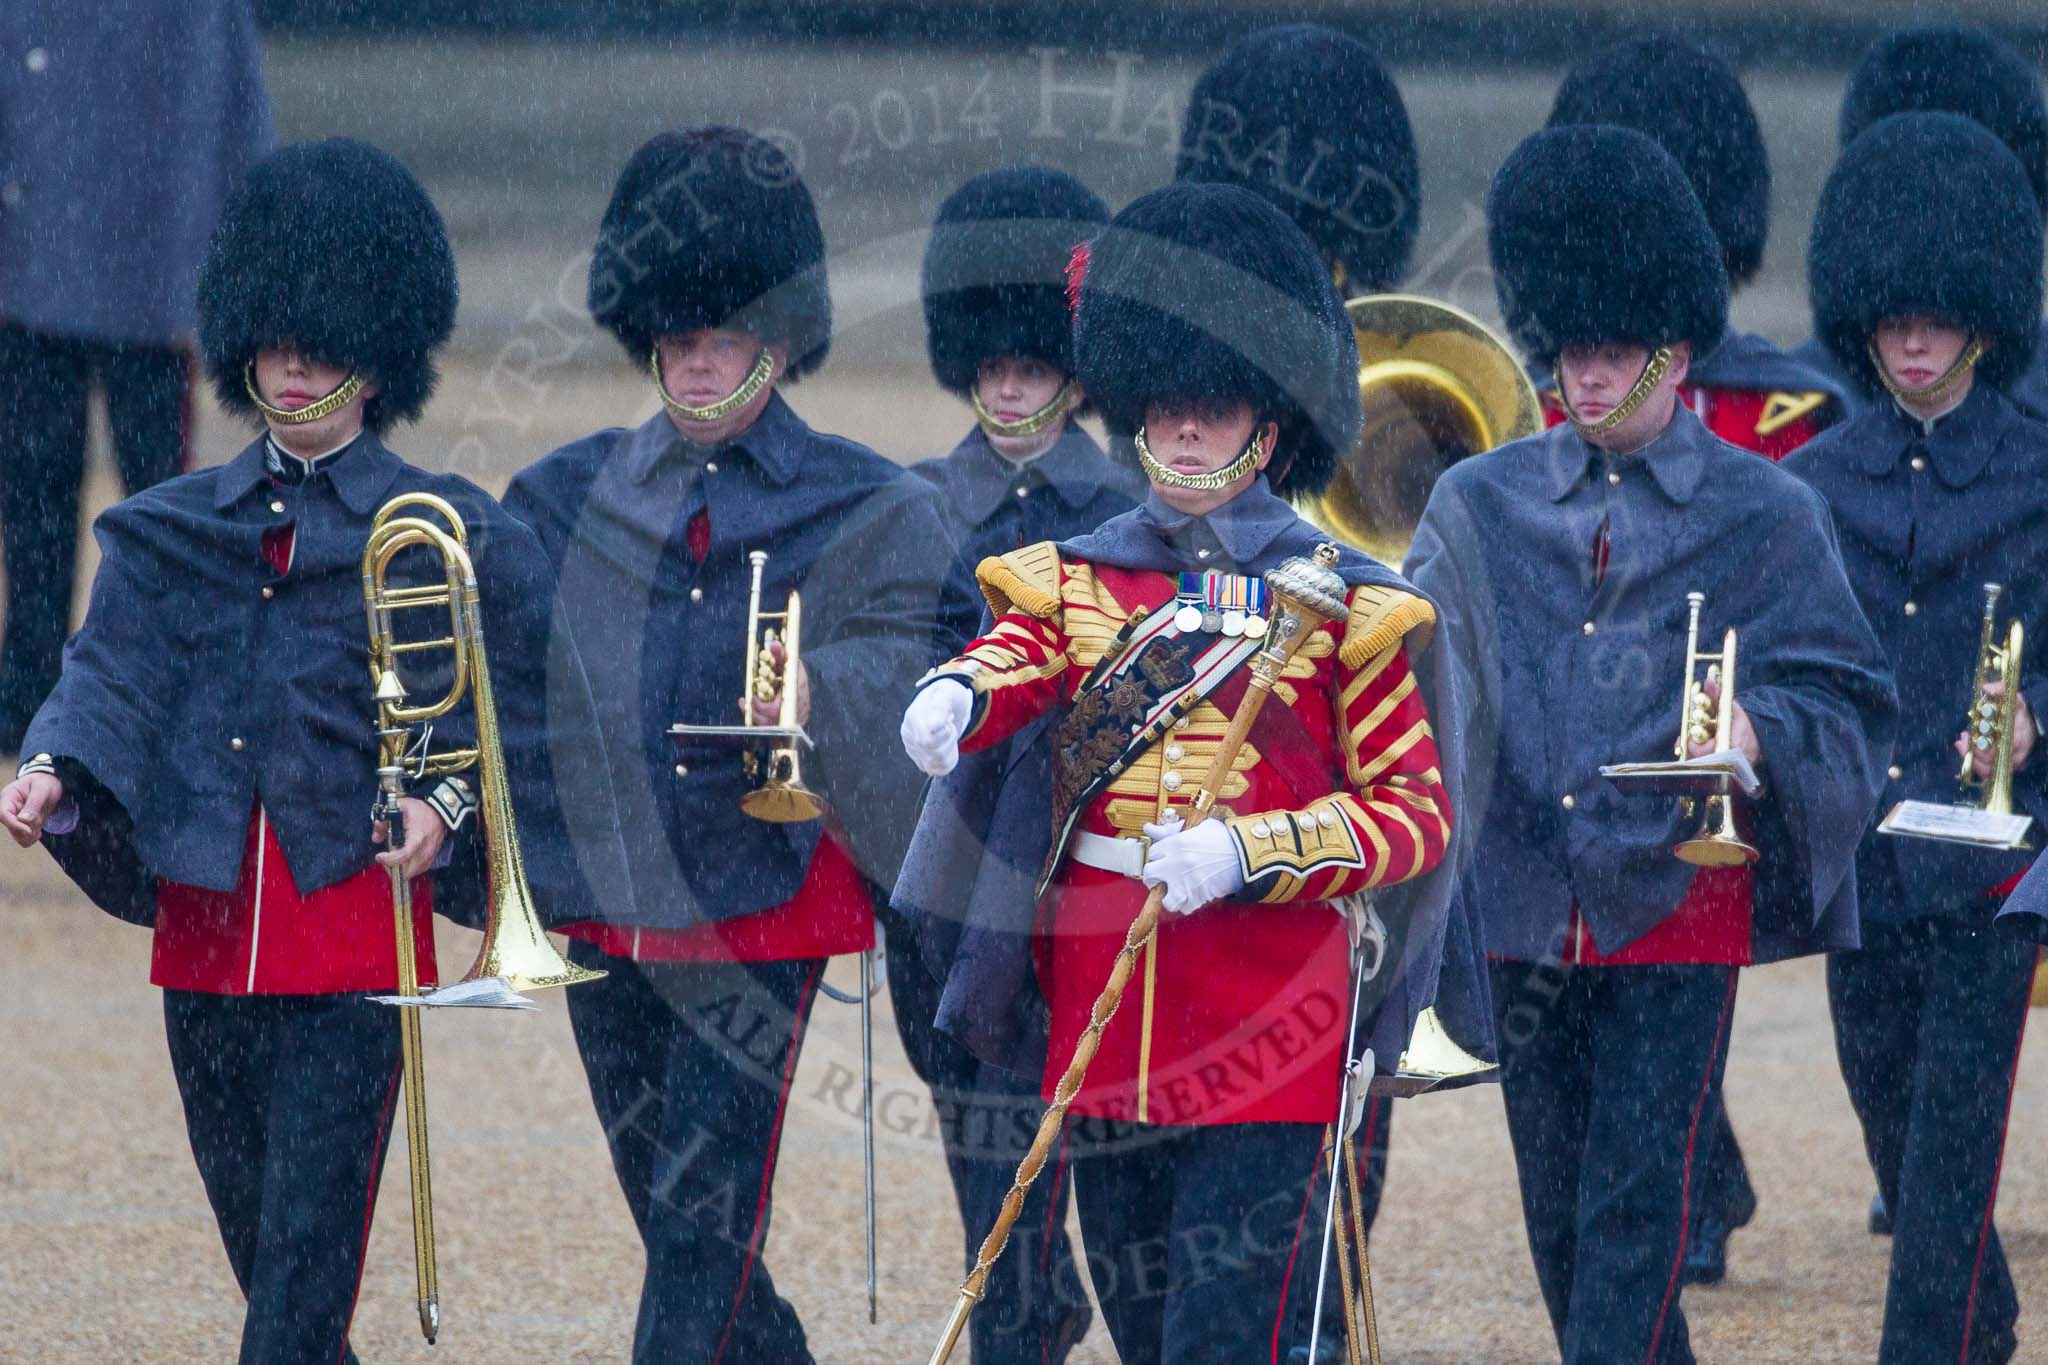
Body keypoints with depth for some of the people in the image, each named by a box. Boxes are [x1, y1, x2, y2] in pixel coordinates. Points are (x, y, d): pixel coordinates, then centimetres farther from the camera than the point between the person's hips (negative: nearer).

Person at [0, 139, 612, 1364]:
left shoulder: (446, 533, 1)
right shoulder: (173, 528, 10)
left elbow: (533, 699, 3)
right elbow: (113, 671, 2)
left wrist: (447, 798, -13)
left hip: (355, 926, -4)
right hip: (206, 928, 4)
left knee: (312, 1245, -10)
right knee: (255, 1241, 12)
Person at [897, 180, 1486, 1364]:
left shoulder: (1343, 603, 2)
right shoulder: (1075, 577, 11)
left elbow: (1417, 811, 0)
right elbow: (1016, 655, -10)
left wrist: (1249, 853, -16)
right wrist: (957, 698, -36)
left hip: (1271, 1028, -4)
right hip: (1105, 1028, 4)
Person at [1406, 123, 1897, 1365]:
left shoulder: (1766, 515, 0)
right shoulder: (1480, 504, 8)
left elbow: (1852, 700, 0)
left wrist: (1758, 732, -19)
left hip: (1680, 903, -4)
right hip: (1529, 909, 4)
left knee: (1635, 1202, -8)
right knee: (1559, 1207, 9)